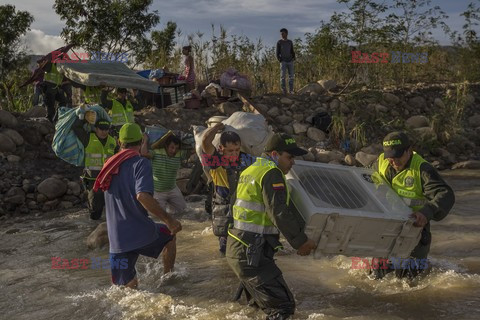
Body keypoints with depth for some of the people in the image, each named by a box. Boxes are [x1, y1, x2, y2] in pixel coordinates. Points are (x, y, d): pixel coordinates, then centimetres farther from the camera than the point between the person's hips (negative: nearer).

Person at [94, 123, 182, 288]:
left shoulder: (110, 164, 10)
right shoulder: (141, 163, -11)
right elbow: (143, 196, -27)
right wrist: (169, 220, -21)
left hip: (117, 240, 5)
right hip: (140, 233, -4)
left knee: (128, 286, 17)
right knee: (170, 234, 26)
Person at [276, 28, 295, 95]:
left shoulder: (290, 42, 10)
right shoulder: (279, 42, 2)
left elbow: (292, 52, 15)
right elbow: (277, 53, 1)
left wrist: (293, 58, -1)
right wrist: (280, 61, -10)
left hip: (290, 62, 3)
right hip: (283, 62, -3)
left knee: (291, 76, -3)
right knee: (283, 76, -11)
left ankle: (291, 90, 2)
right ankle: (284, 90, -10)